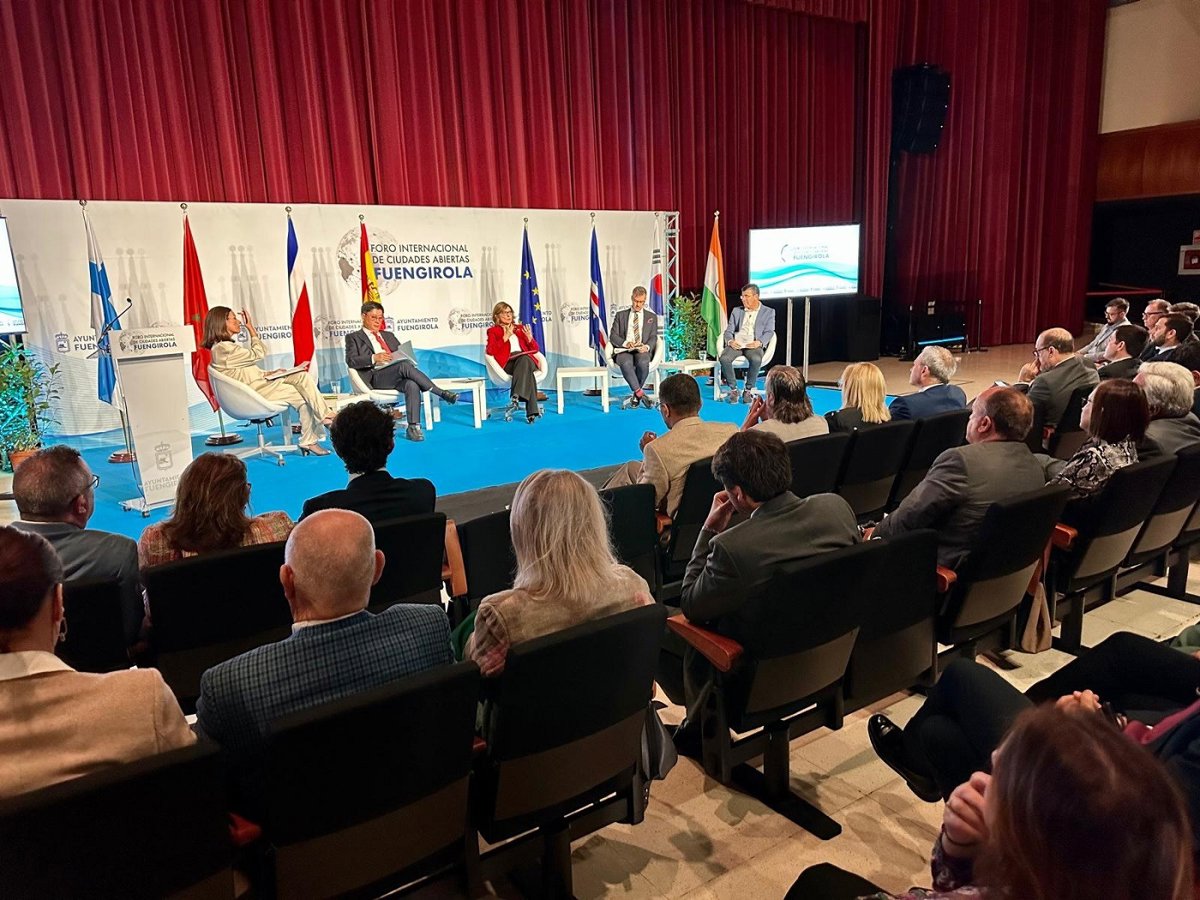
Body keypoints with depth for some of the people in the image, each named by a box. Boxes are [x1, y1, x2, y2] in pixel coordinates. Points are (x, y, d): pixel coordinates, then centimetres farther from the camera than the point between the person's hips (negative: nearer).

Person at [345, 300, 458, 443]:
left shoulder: (389, 335, 33)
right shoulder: (353, 337, 16)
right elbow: (351, 360, -2)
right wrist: (374, 358, -18)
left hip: (398, 376, 5)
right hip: (376, 376, -4)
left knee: (412, 385, -33)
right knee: (405, 365, -34)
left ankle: (413, 427, -38)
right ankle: (442, 393, -32)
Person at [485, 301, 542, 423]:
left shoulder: (520, 328, 29)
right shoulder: (493, 331, 18)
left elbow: (535, 349, 23)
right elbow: (490, 351, -1)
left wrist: (529, 338, 2)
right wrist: (505, 337, -7)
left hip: (526, 359, 3)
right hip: (508, 363, -3)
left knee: (524, 359, -38)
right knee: (527, 371, -38)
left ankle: (516, 397, -51)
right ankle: (532, 411, -50)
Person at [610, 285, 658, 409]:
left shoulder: (652, 317, 20)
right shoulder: (620, 315, 19)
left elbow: (653, 338, 10)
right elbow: (613, 335, 9)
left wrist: (647, 347, -15)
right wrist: (625, 343, -13)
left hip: (642, 351, 0)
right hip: (624, 351, 0)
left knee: (643, 362, -38)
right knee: (626, 363, -38)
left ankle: (635, 396, -22)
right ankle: (641, 395, -36)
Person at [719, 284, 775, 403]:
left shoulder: (768, 312, 13)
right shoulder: (736, 311, 21)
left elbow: (769, 332, 1)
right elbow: (728, 331, 13)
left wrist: (759, 342, -20)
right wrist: (730, 341, -12)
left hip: (754, 345, -2)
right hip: (736, 344, 2)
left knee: (756, 359, -37)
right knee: (724, 358, -31)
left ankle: (748, 390, -18)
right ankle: (733, 389, -15)